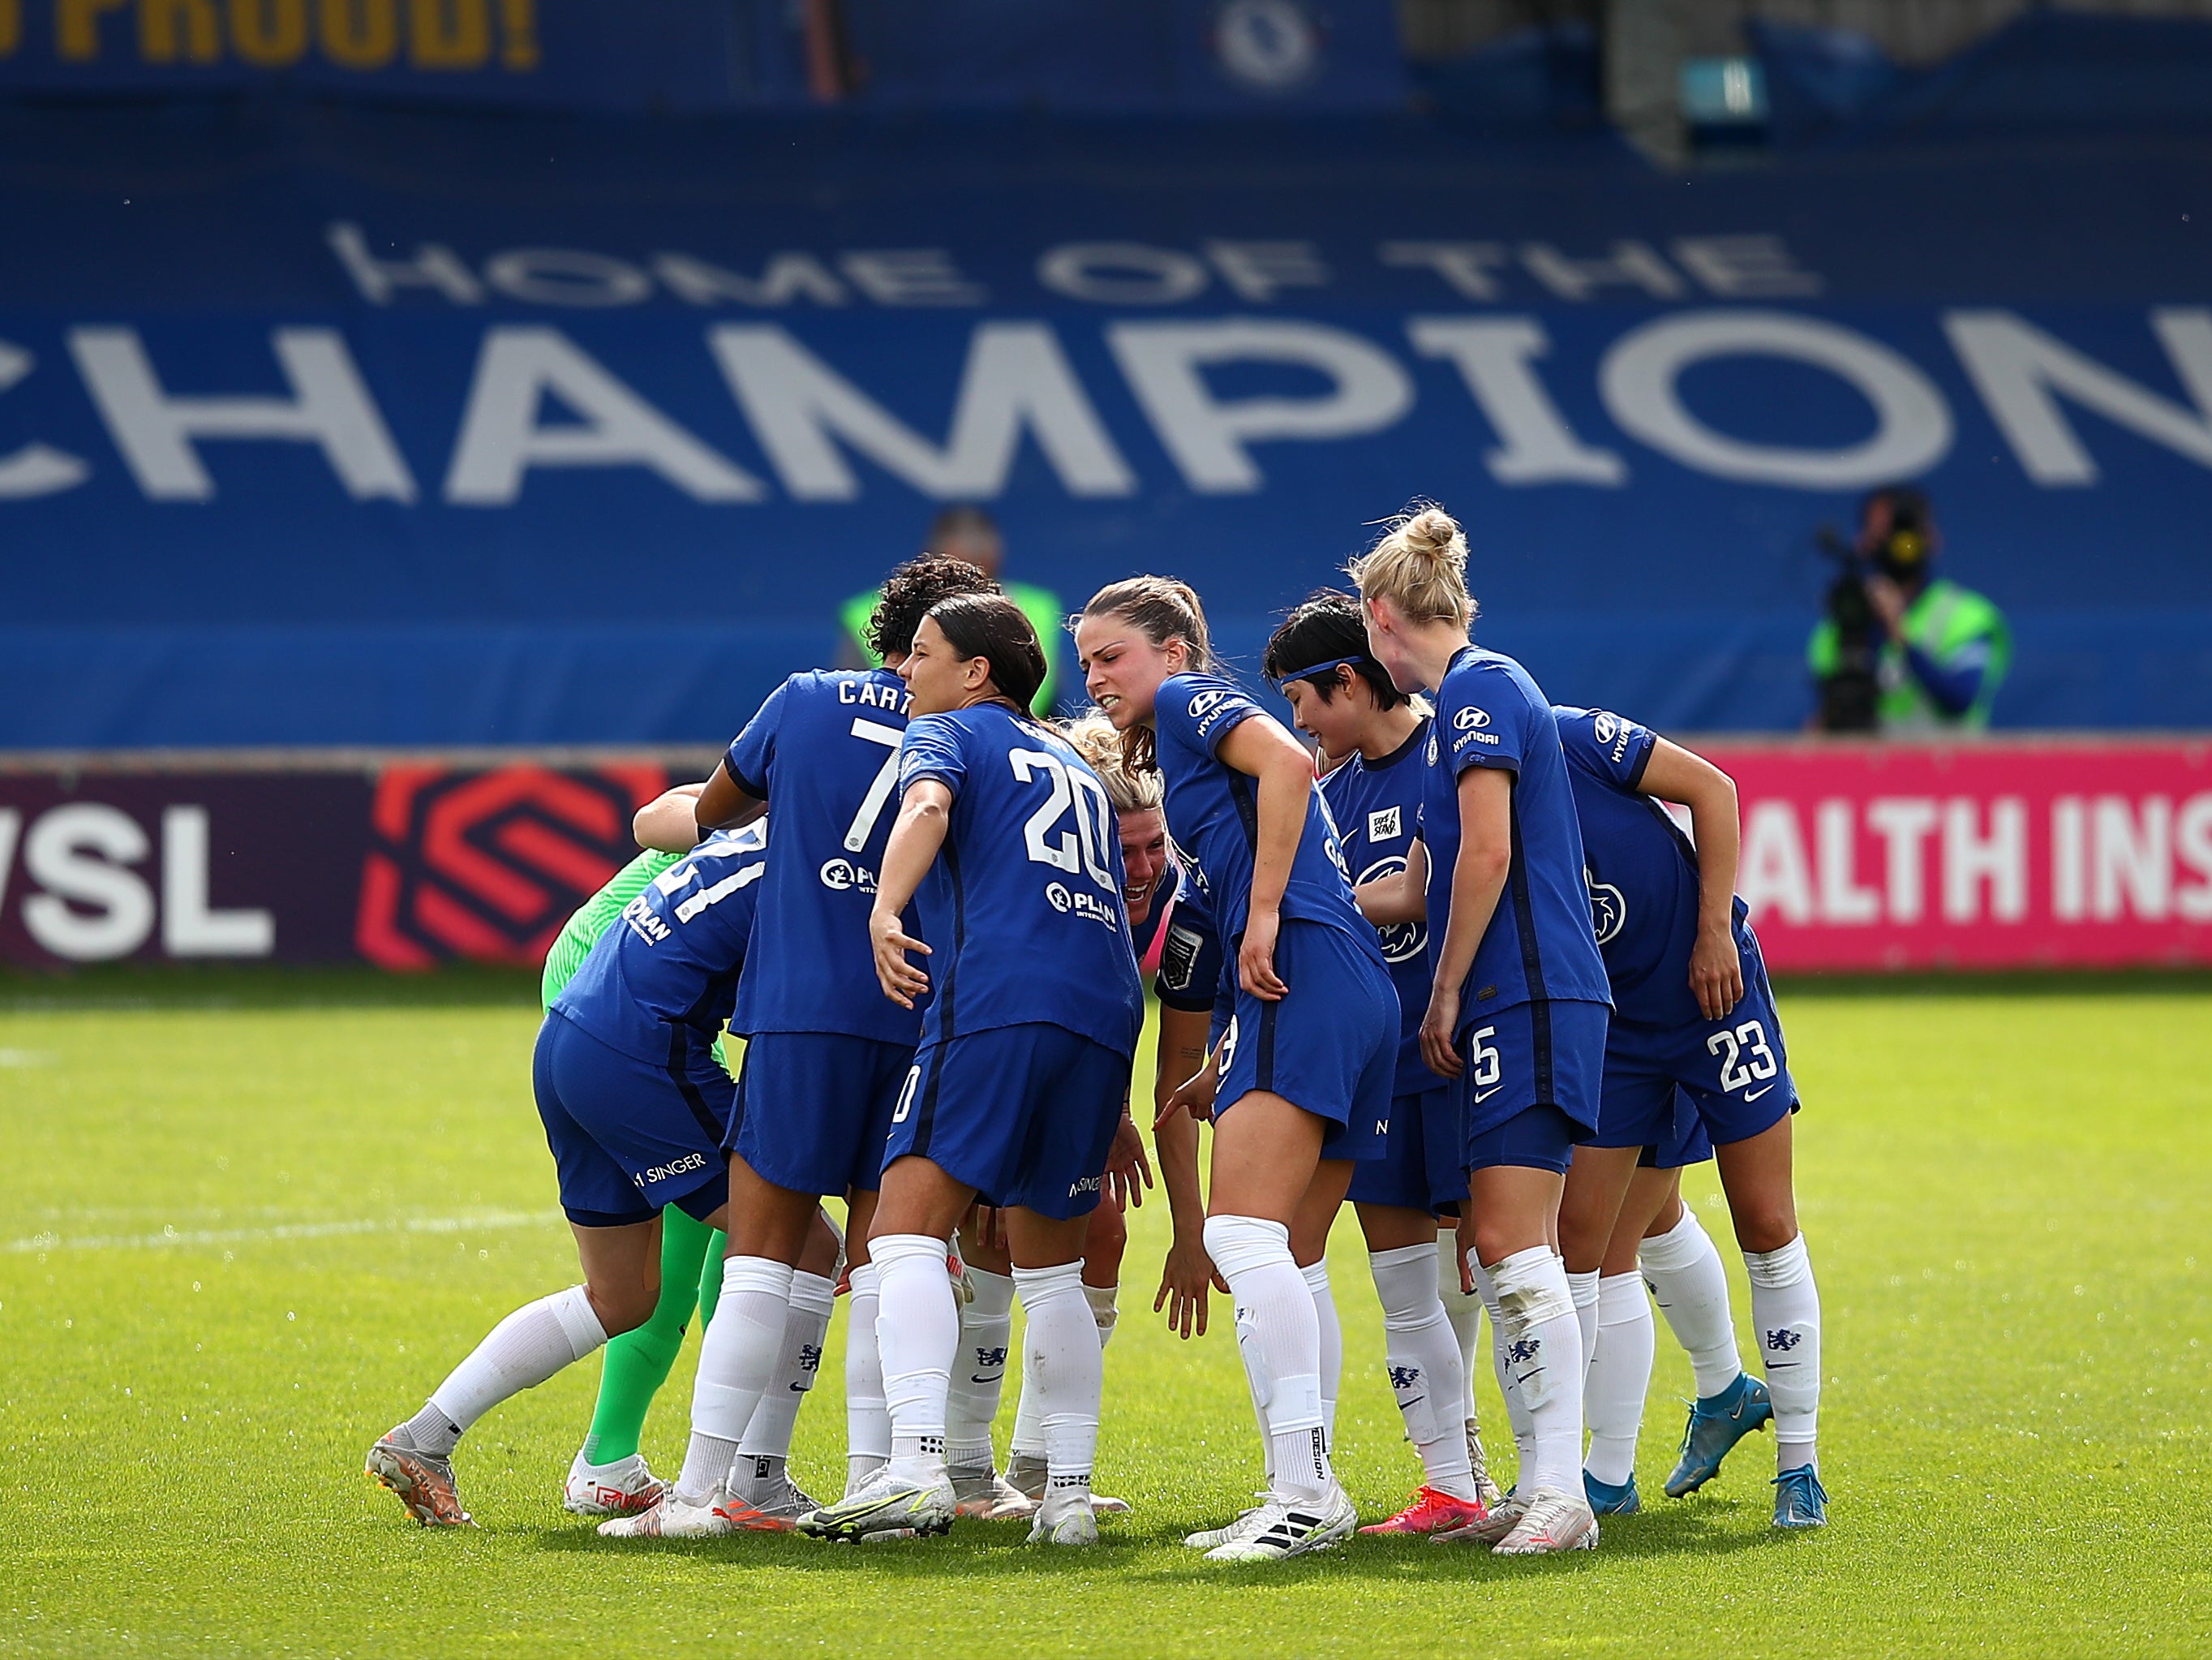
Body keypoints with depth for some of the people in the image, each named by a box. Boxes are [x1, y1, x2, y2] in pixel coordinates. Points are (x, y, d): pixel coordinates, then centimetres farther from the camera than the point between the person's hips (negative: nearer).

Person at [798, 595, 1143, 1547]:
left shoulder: (946, 732, 12)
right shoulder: (1074, 765, 32)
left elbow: (928, 806, -11)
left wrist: (886, 908, -28)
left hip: (996, 1001, -7)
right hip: (1105, 1012, 7)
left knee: (906, 1230, -11)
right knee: (1049, 1267, 15)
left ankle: (917, 1468, -27)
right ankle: (1069, 1493, 9)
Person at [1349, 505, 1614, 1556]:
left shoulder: (1478, 689, -7)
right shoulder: (1461, 701, 22)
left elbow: (1487, 854, -16)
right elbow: (1424, 888, 27)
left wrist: (1445, 994, -8)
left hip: (1526, 999, -10)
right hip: (1510, 1008, 10)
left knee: (1512, 1243, -13)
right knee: (1498, 1251, 7)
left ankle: (1561, 1495, -17)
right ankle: (1539, 1490, 7)